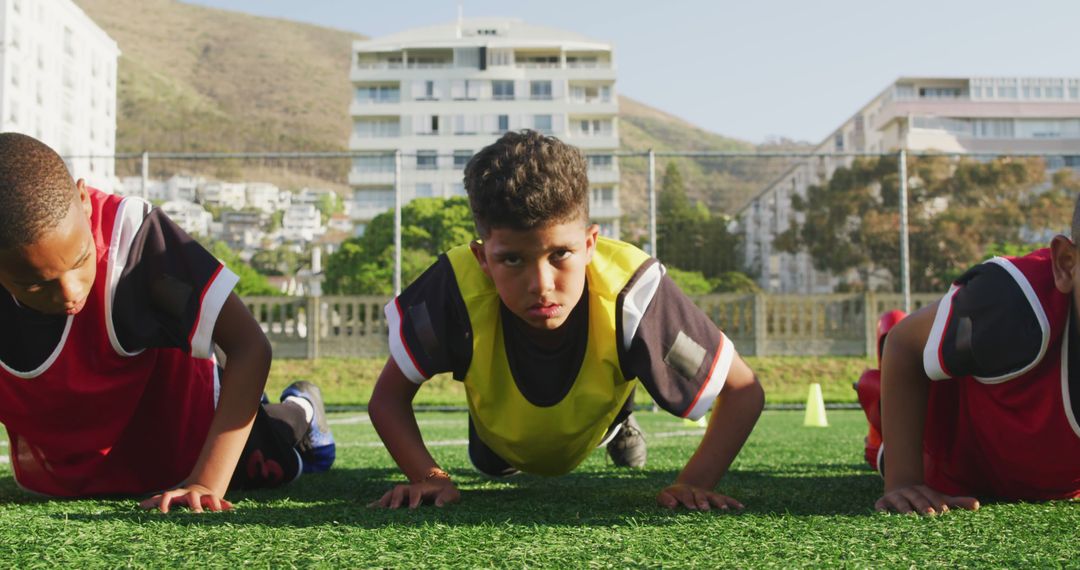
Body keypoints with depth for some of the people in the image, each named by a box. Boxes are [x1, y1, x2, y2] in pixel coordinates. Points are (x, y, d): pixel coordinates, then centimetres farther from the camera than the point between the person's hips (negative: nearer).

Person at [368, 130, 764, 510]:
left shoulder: (631, 294, -46)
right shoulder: (458, 289, -45)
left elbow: (742, 391, -32)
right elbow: (388, 397, -28)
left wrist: (694, 484, -42)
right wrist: (428, 476, -42)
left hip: (594, 430, 0)